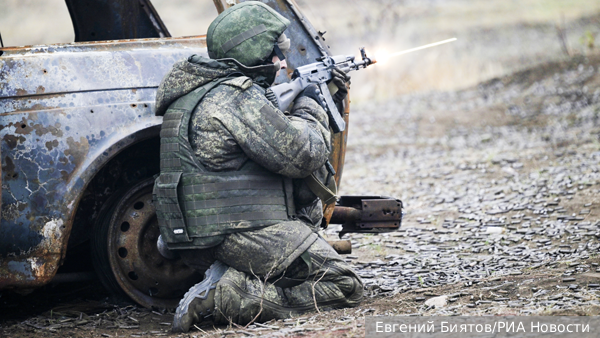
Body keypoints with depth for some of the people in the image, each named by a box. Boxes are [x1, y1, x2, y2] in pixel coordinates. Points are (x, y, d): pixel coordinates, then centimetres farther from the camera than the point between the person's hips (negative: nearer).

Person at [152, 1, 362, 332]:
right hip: (242, 237, -10)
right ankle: (224, 298, -16)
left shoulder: (198, 92, 15)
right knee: (344, 286, -4)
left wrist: (328, 102, 23)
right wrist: (310, 107, 3)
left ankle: (231, 275, 9)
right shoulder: (238, 97, -16)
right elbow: (303, 155, -15)